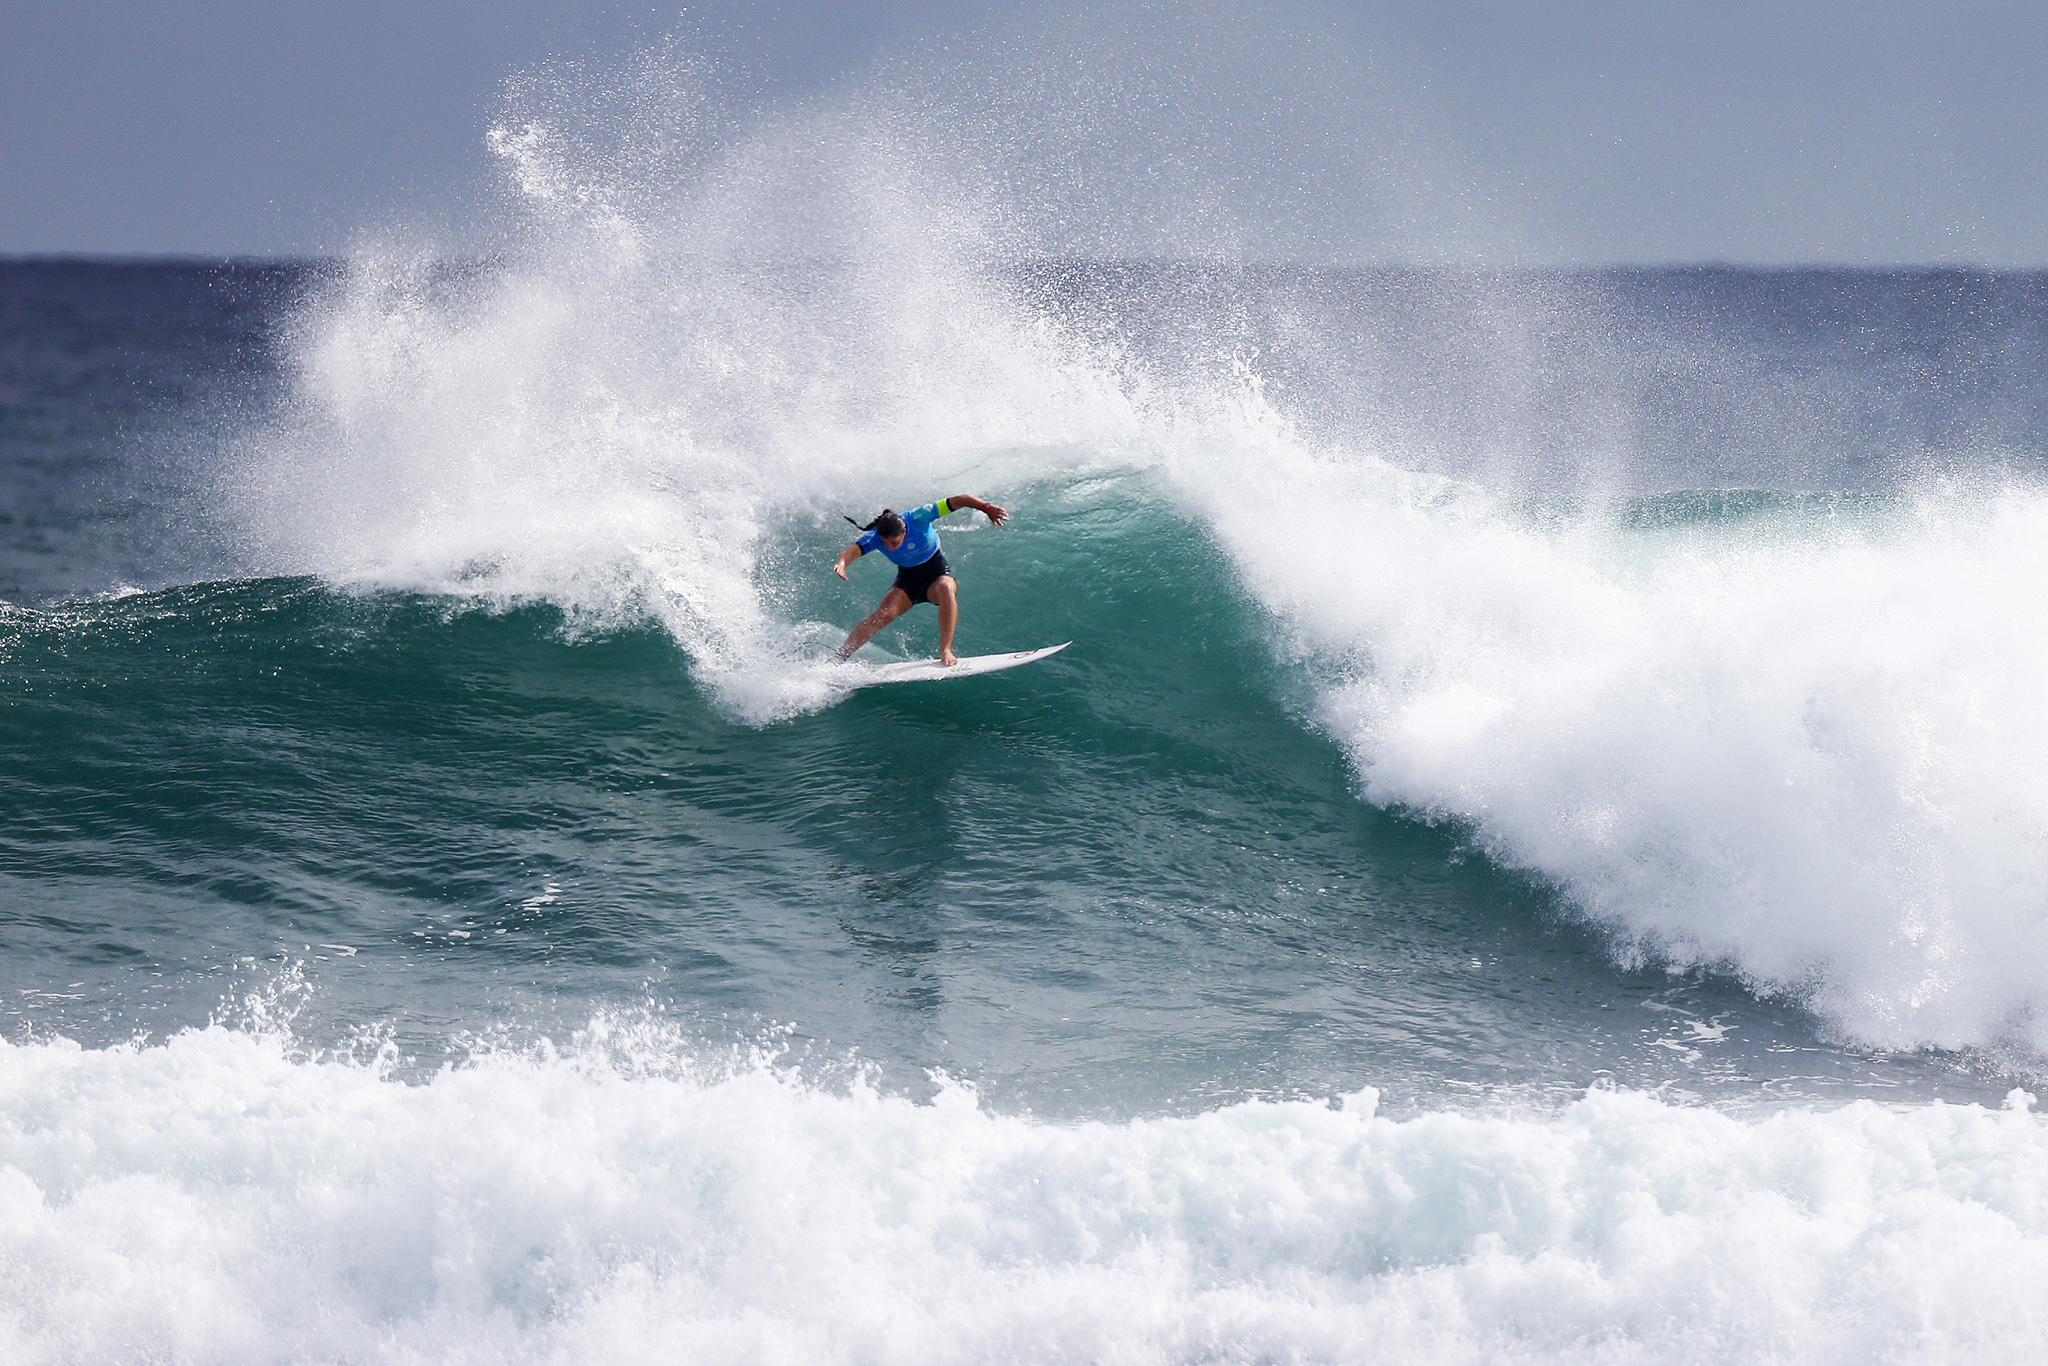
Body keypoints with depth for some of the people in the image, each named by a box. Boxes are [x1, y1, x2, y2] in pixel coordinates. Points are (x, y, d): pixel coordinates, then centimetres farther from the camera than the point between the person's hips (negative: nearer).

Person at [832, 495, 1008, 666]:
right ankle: (840, 656, -16)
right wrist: (842, 564, -62)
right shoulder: (874, 537, -22)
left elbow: (957, 501, -24)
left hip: (936, 572, -1)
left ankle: (945, 650, -35)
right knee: (886, 613, -23)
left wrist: (986, 508, -27)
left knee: (945, 588, -37)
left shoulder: (918, 519, -27)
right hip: (907, 578, 1)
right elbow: (853, 550, -39)